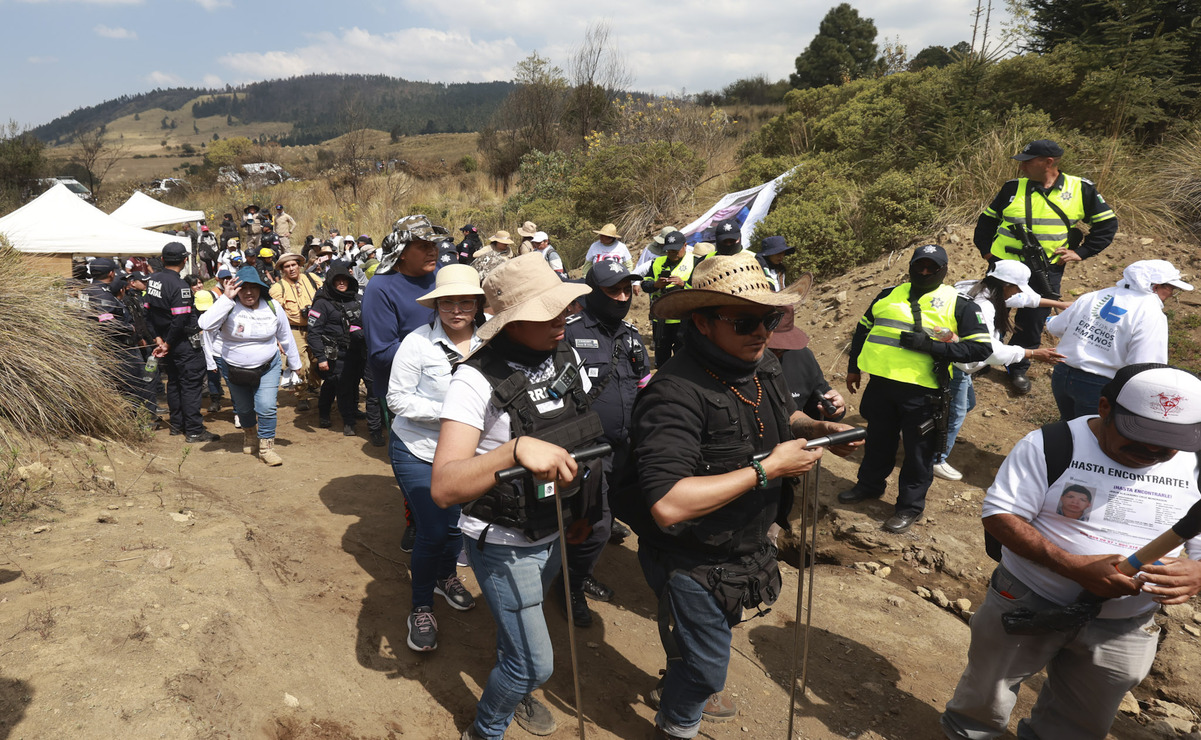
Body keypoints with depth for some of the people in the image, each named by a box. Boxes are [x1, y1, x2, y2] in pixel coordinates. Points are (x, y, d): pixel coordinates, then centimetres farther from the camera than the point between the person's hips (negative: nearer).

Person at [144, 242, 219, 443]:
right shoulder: (179, 286, -21)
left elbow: (148, 312, 8)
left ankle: (177, 424, 27)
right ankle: (194, 430, 0)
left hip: (167, 341, 9)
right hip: (184, 344, -9)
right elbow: (180, 321, -24)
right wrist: (167, 344, -11)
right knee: (191, 385, -3)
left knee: (174, 382, 18)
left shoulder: (152, 280, 5)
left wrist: (159, 338, 7)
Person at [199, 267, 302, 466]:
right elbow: (206, 324, -35)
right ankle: (249, 432, 50)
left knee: (266, 407, -12)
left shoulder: (273, 307, -8)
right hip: (234, 368, 0)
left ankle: (266, 446, 6)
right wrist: (226, 298, -35)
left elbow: (286, 338, 3)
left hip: (267, 367, 0)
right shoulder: (229, 307, -16)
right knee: (243, 408, 19)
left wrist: (295, 365, 9)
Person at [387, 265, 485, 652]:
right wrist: (446, 411, -25)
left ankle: (446, 576, 47)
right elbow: (397, 399, -16)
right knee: (432, 531, -3)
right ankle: (421, 606, 21)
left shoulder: (484, 344, -8)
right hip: (416, 450, -4)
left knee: (457, 522, 16)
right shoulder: (419, 342, -18)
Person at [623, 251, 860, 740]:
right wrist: (766, 470, -34)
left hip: (745, 549, 8)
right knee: (707, 663, 14)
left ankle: (682, 689, 62)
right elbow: (667, 505, -42)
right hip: (693, 562, -8)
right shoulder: (676, 392, -34)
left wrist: (819, 428, -6)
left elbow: (784, 417, 17)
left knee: (707, 639, 31)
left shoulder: (763, 367, -6)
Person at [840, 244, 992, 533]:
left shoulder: (959, 304, -2)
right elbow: (863, 329, 20)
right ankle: (869, 485, 40)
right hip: (880, 383, 4)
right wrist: (853, 367, 19)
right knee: (877, 440, 20)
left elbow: (981, 347, -9)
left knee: (918, 451, 7)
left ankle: (910, 506, 22)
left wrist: (930, 346, -18)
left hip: (921, 392, -4)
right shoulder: (889, 295, 11)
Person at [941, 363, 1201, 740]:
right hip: (1027, 605, -3)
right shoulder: (1051, 446, -17)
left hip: (1124, 630, 3)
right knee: (985, 694, 19)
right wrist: (1072, 566, -32)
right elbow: (1000, 514, -20)